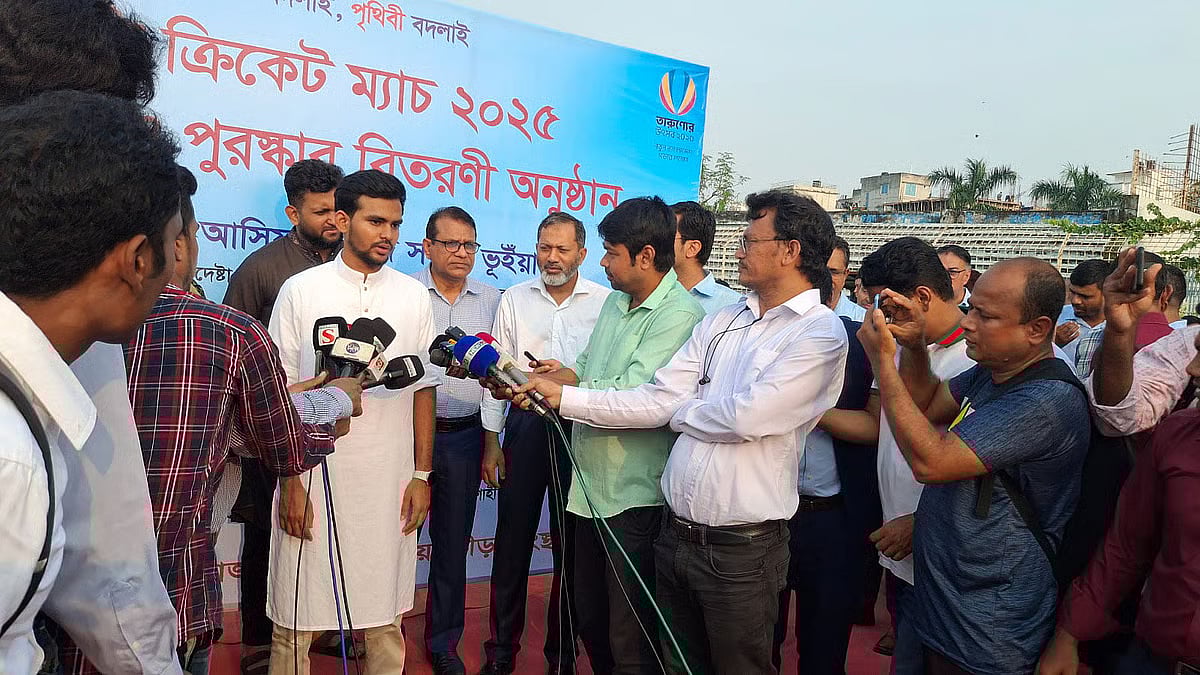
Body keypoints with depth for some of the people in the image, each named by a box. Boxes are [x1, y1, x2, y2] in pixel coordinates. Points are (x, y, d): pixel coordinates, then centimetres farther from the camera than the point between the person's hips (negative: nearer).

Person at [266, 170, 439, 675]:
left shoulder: (414, 297, 5)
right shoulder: (300, 291, -1)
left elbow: (423, 390, 7)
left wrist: (422, 475, 5)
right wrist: (289, 480, -4)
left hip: (389, 482, 2)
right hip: (313, 476, -1)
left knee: (386, 615, 11)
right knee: (295, 620, 8)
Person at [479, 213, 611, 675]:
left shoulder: (604, 301, 0)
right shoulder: (514, 299, 6)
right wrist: (491, 440, 5)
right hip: (526, 426, 2)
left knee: (571, 545, 9)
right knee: (512, 541, 8)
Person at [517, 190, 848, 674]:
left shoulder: (821, 334, -12)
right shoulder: (721, 322, 8)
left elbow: (743, 417, -22)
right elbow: (656, 400, 1)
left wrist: (680, 411, -3)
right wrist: (562, 396, -4)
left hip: (740, 548, -6)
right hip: (676, 534, 6)